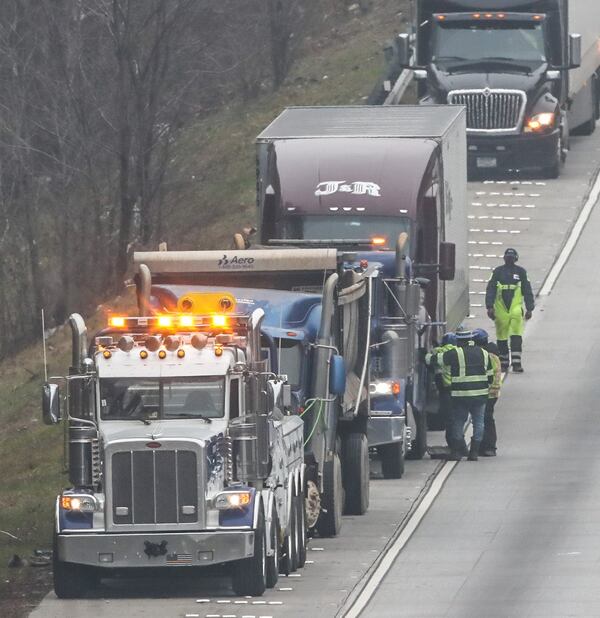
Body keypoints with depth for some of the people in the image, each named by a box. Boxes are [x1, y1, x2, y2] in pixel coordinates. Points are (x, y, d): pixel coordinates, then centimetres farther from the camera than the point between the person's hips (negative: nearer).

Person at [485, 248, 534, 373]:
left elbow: (527, 291, 11)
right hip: (501, 310, 1)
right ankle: (503, 363, 16)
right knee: (502, 338, 5)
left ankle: (516, 363, -14)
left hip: (516, 309, -1)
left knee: (516, 337, -12)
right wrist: (490, 307, -5)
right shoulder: (497, 272, 8)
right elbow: (490, 290, 5)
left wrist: (529, 309, 7)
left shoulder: (521, 272, 9)